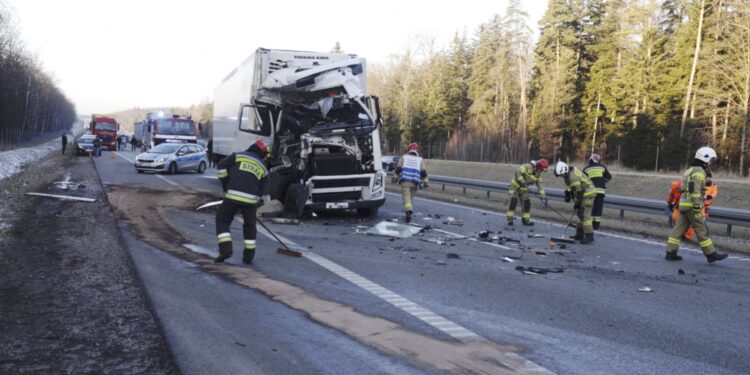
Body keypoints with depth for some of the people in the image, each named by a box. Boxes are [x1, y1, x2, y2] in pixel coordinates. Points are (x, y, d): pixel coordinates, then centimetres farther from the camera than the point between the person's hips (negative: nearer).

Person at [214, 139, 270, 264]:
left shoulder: (239, 156, 12)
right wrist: (256, 203, 26)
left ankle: (225, 249, -2)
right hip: (251, 199, 2)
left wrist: (225, 184, 14)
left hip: (233, 195, -2)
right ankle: (249, 255, 19)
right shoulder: (263, 167, 18)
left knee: (222, 220, 11)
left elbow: (221, 166, 5)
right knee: (250, 225, 19)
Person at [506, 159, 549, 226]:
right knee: (513, 201, -17)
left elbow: (540, 185, 1)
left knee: (527, 203, 2)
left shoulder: (538, 175, 1)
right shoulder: (528, 167, -22)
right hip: (515, 185, -7)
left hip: (523, 189, 7)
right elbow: (518, 171, -32)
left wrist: (543, 197, -6)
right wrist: (522, 181, -34)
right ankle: (510, 219, -9)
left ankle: (526, 220, 14)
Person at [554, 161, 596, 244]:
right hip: (584, 193, 11)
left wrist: (577, 203, -15)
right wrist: (567, 193, 8)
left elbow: (578, 191, -24)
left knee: (584, 215, -13)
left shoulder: (572, 176, -26)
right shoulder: (569, 172, 7)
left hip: (587, 194, -11)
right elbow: (571, 186, 21)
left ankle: (589, 236, -12)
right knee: (581, 213, 15)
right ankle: (580, 234, 22)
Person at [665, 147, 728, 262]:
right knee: (702, 230, -2)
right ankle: (711, 254, 4)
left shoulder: (690, 170, 20)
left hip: (684, 205, 9)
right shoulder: (699, 171, -11)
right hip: (692, 206, -9)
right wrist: (697, 207, -24)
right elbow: (695, 190, -21)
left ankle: (670, 253, 5)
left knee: (679, 229, 6)